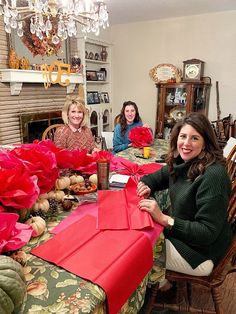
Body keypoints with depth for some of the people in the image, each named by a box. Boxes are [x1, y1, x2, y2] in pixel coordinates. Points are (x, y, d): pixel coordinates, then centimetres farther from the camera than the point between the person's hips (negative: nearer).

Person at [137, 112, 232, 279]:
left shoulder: (213, 175, -27)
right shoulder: (181, 162, -3)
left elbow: (208, 232, -25)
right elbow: (157, 177, 14)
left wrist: (164, 219, -32)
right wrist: (146, 185, -9)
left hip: (200, 252, -7)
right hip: (178, 233, 7)